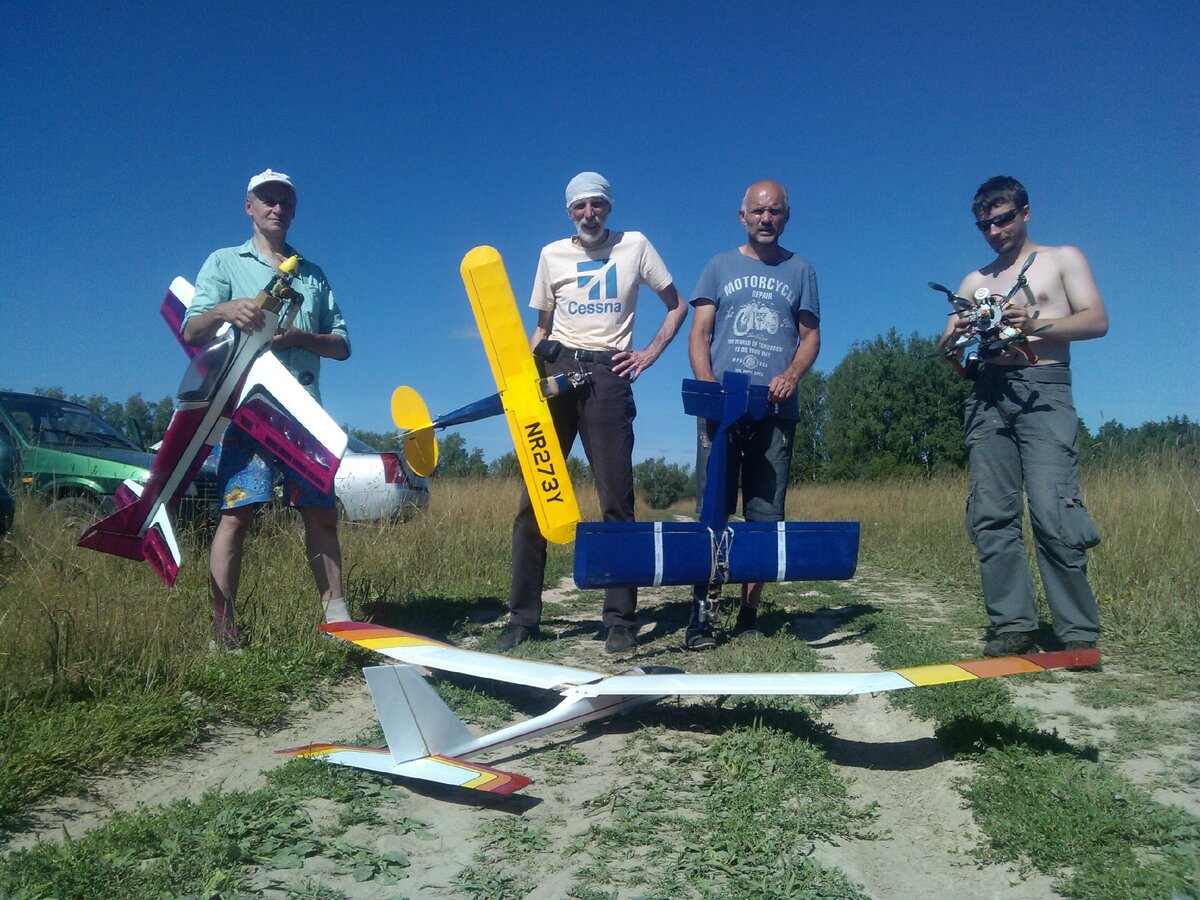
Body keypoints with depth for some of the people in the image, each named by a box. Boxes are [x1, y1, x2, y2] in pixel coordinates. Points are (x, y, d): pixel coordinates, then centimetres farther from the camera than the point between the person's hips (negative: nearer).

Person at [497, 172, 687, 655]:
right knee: (532, 497, -3)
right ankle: (522, 616, 4)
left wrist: (649, 353, 2)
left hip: (607, 375, -2)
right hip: (555, 371, 2)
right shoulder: (552, 254, 16)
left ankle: (620, 619, 2)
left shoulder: (634, 246, 10)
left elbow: (676, 305, 15)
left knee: (616, 500, -5)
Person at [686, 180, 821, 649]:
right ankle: (700, 615, 0)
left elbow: (811, 335, 12)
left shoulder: (800, 270, 15)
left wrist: (793, 374, -10)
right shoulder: (720, 266, 14)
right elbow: (699, 334, 7)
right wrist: (708, 386, -11)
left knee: (765, 517, -1)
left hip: (775, 411, 1)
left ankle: (749, 614, 8)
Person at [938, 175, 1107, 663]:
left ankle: (1079, 633, -9)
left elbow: (1097, 321, 1)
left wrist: (1034, 325, -16)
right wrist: (960, 335, -7)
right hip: (987, 397, 4)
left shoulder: (1062, 259, 14)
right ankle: (1013, 626, 0)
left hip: (1043, 391, -4)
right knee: (990, 518, -4)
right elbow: (945, 344, 17)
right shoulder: (976, 280, 24)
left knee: (1052, 513, -16)